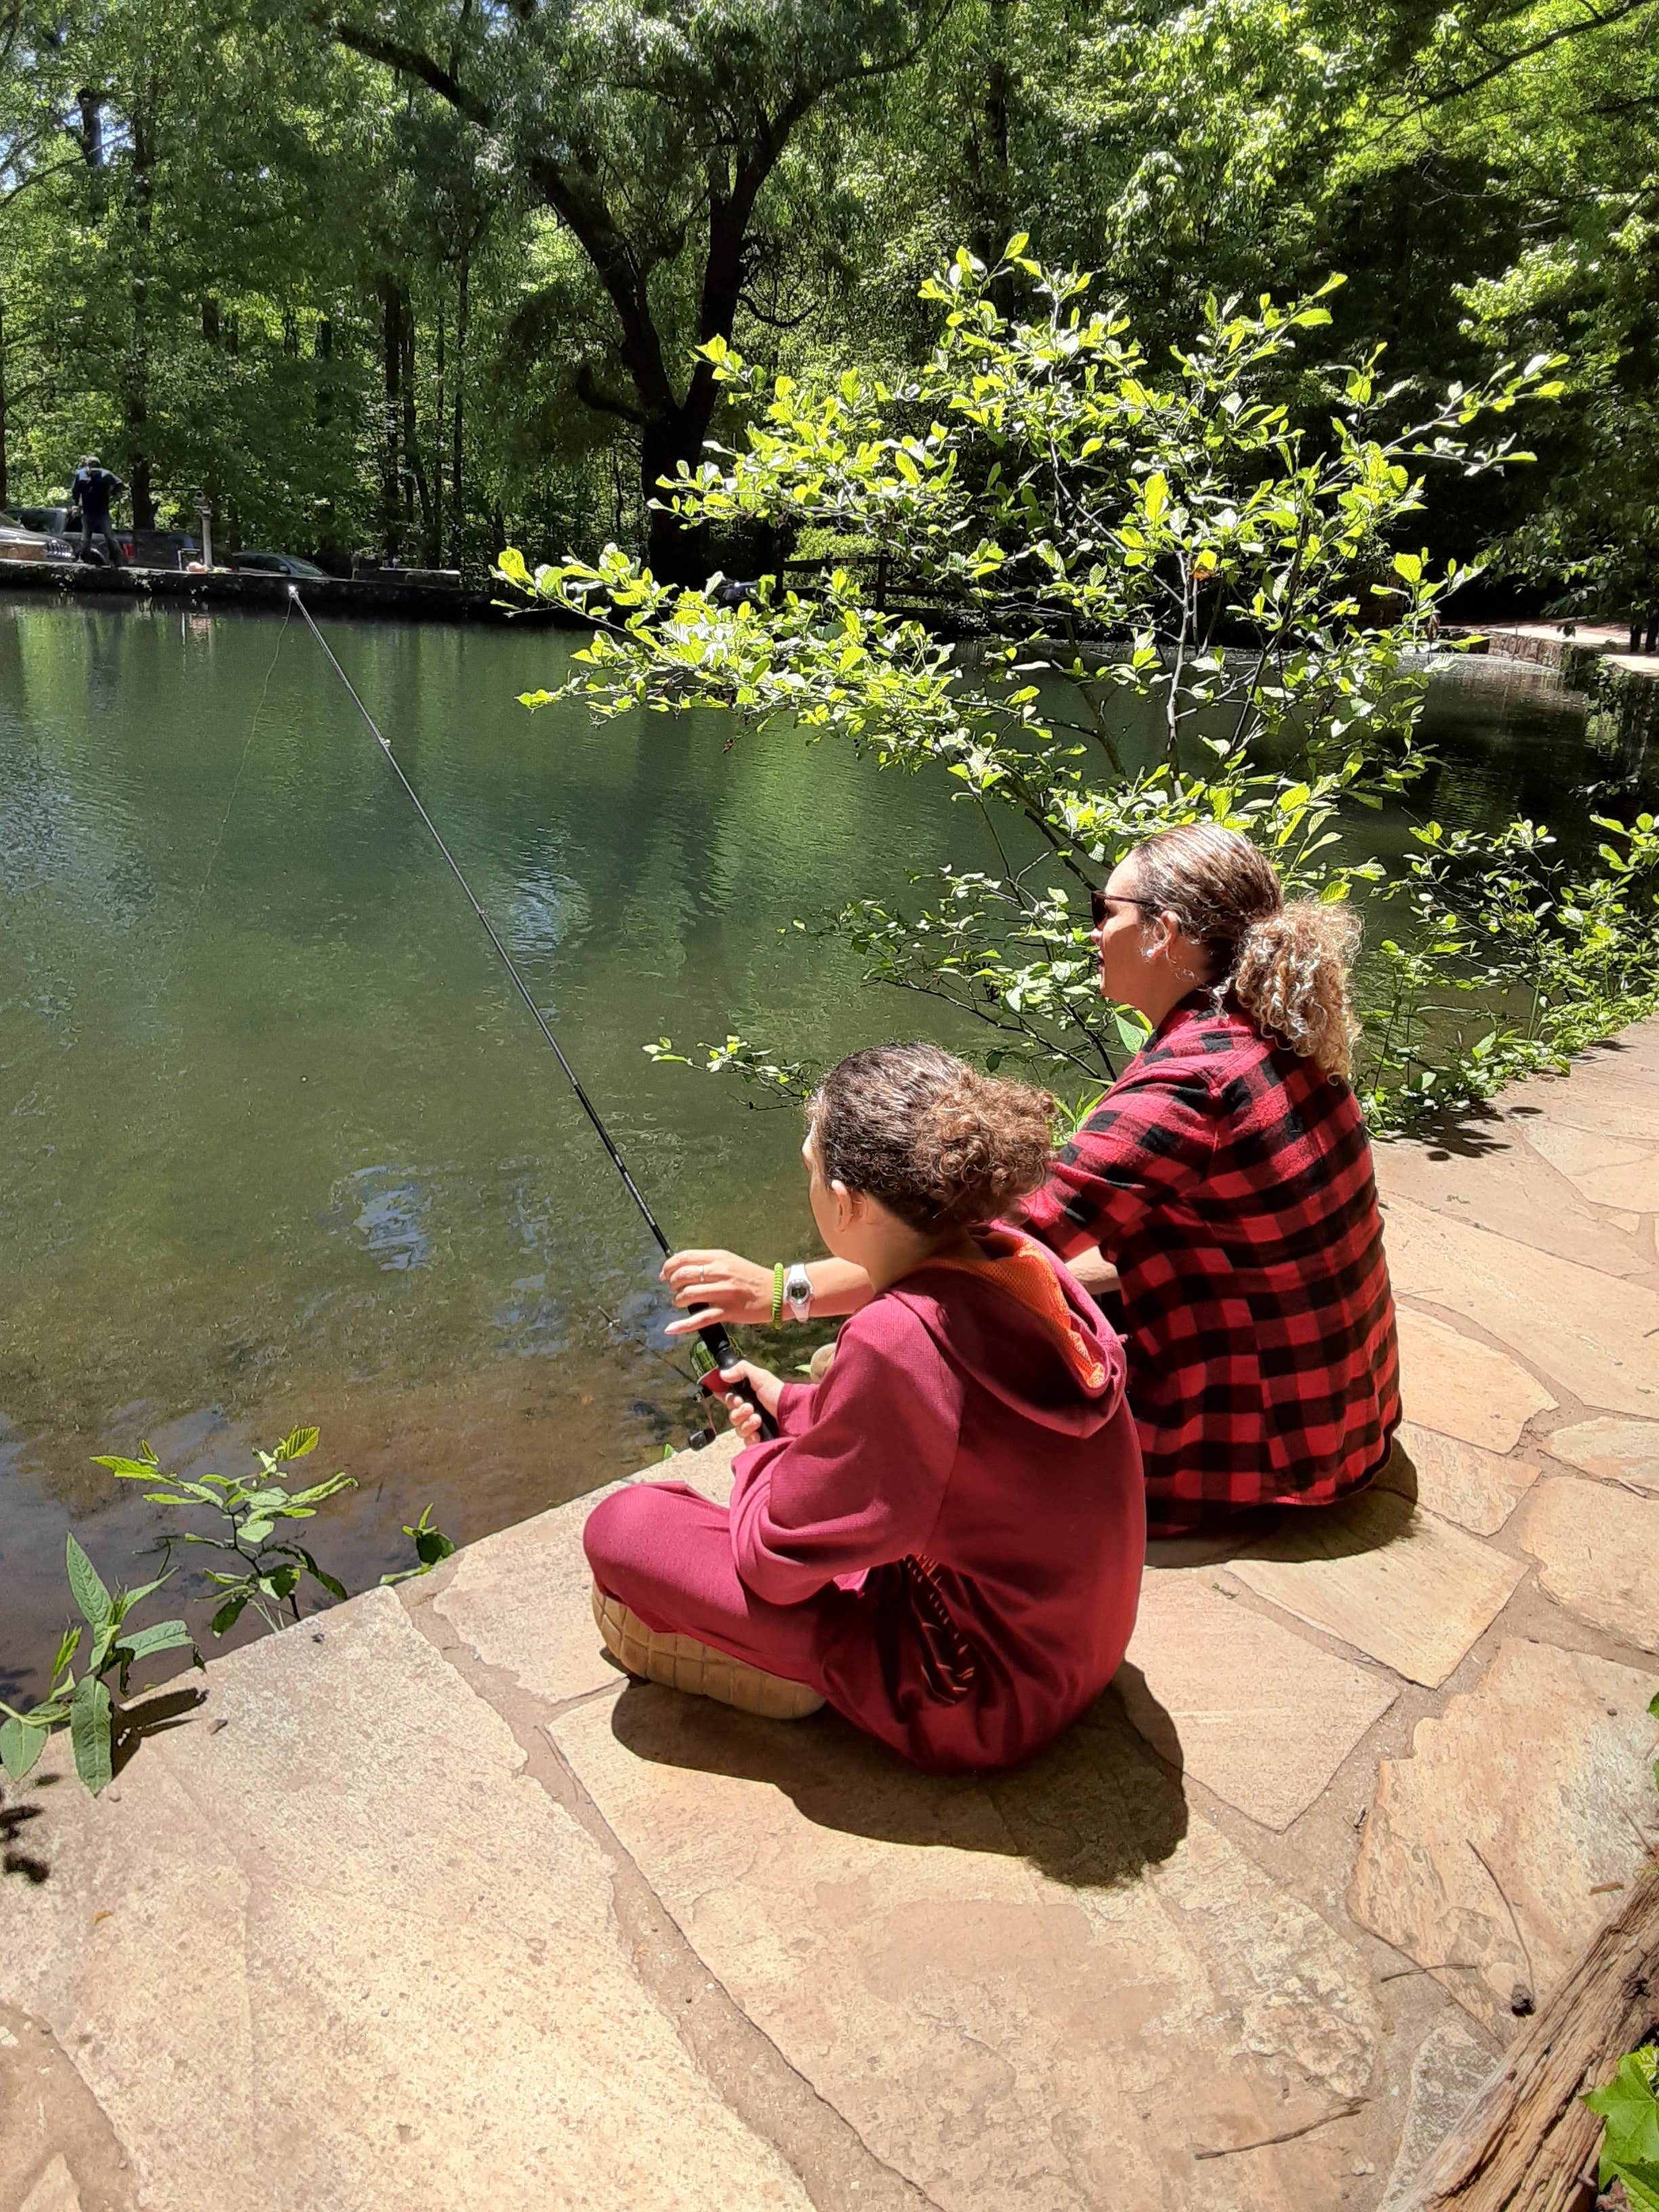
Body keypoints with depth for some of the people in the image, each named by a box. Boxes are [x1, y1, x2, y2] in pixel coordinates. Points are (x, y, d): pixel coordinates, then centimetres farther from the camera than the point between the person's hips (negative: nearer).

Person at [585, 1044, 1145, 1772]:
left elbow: (779, 1559, -18)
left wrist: (764, 1456, 2)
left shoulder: (897, 1340, -31)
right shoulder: (1023, 1263, -8)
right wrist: (793, 1407, 10)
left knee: (623, 1528, -10)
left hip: (977, 1705, -8)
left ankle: (807, 1678, 5)